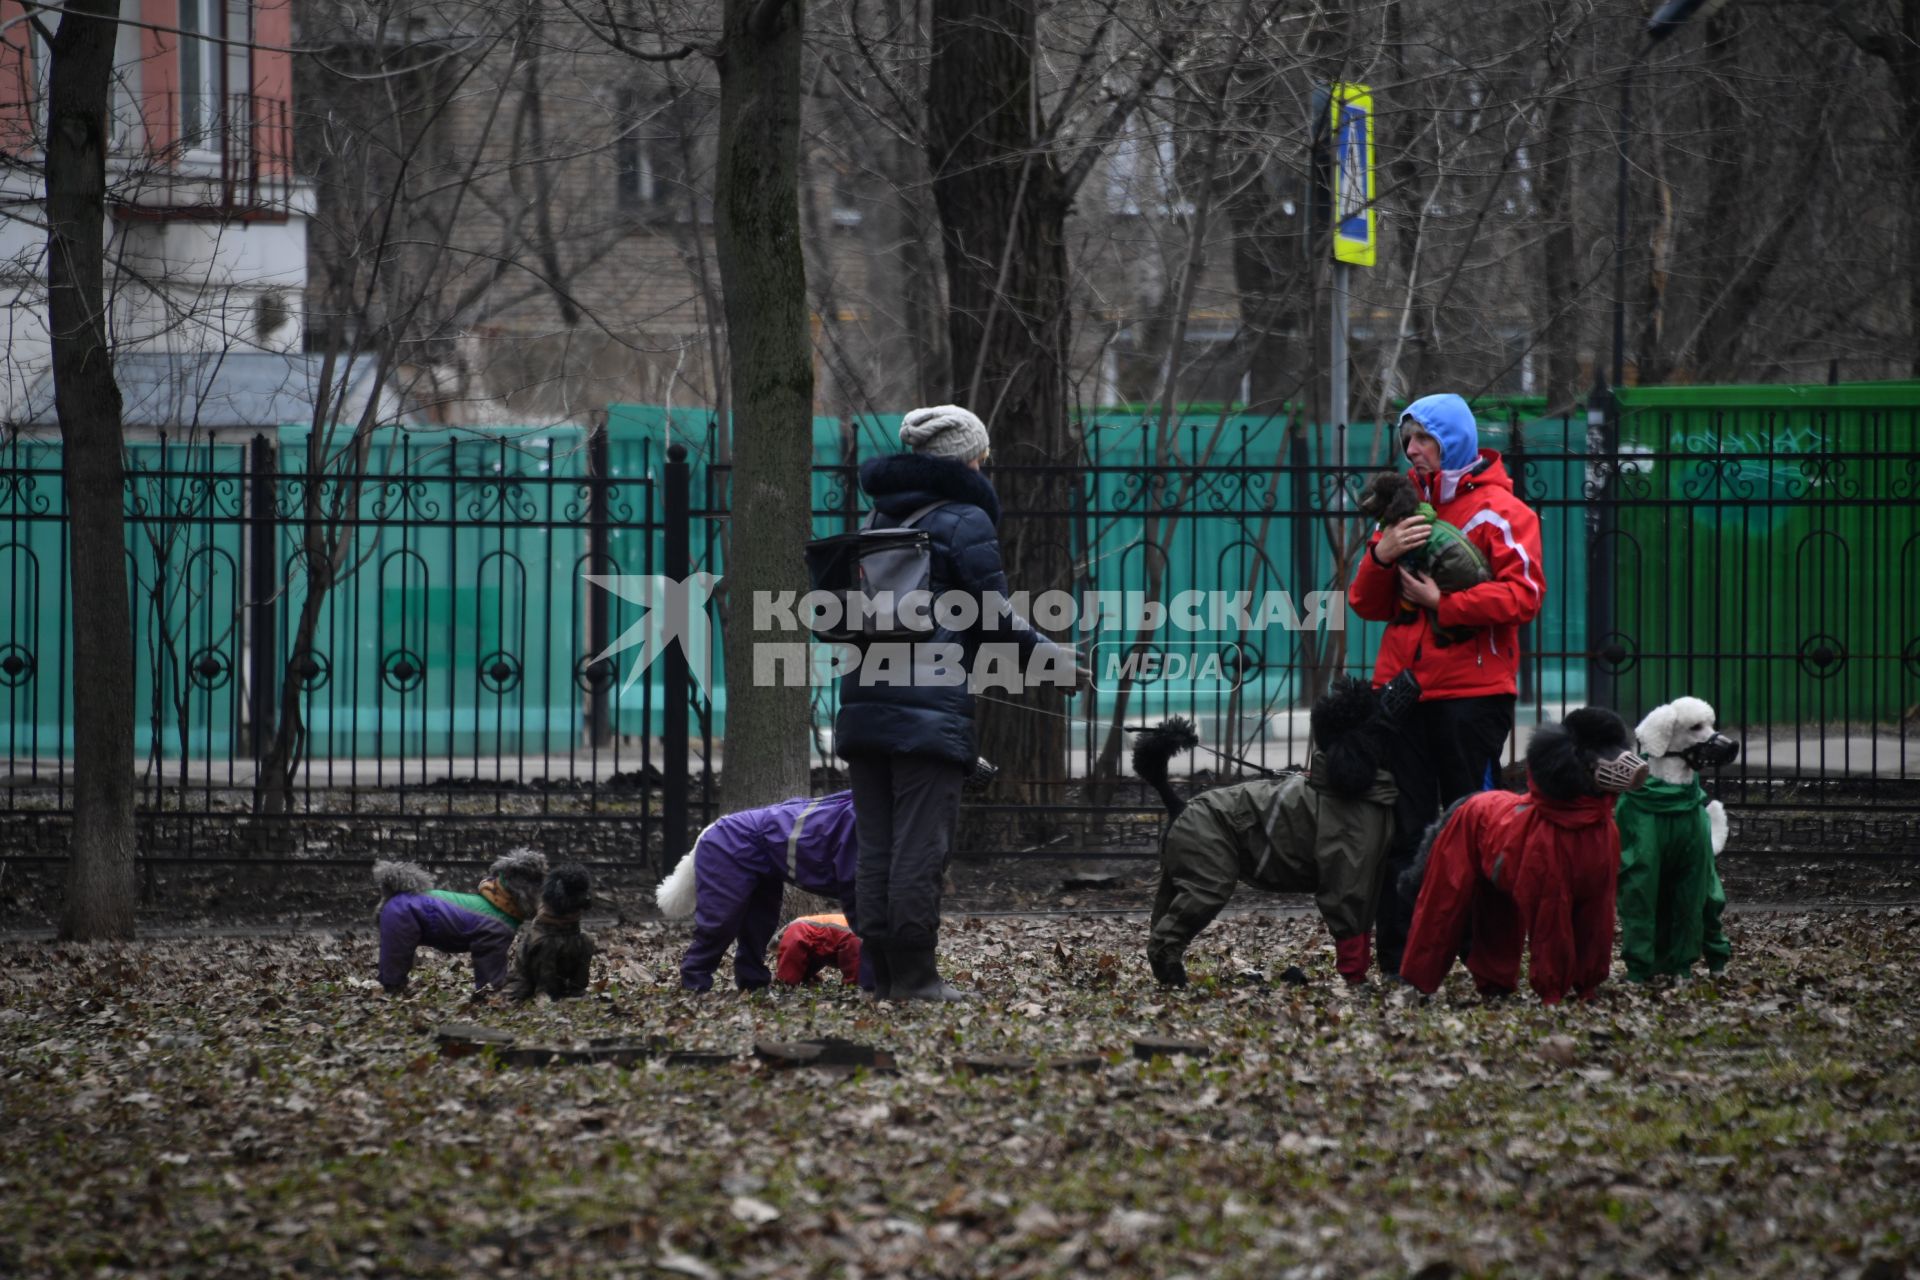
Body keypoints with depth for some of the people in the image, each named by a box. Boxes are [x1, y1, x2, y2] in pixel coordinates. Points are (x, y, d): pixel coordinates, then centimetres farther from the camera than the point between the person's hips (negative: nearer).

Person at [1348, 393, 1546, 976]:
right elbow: (1367, 604, 14)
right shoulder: (1405, 507, 17)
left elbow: (1524, 595, -12)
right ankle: (1396, 960, 4)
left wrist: (1440, 602, -15)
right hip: (1401, 688, 5)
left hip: (1472, 693, -5)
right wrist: (1382, 556, -6)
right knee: (1403, 825, 3)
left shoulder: (1499, 511, -1)